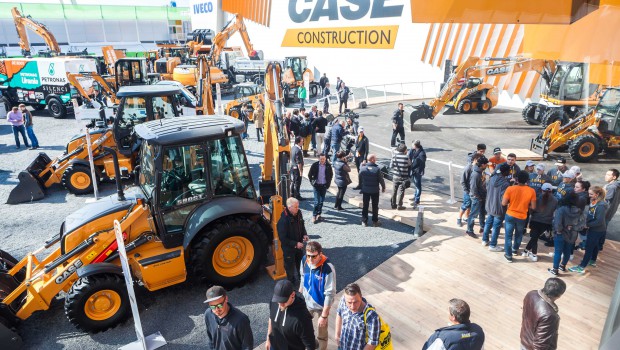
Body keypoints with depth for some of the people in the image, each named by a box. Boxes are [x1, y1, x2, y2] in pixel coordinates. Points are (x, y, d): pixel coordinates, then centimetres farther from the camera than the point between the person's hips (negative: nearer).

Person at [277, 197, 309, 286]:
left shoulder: (298, 213, -11)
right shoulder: (283, 220, -32)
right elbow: (283, 238, -26)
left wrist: (304, 234, -7)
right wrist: (295, 244, -26)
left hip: (299, 244, 6)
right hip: (288, 247, -6)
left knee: (301, 262, 26)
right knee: (290, 265, 15)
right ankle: (291, 282, 39)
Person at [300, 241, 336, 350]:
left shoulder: (328, 269, -31)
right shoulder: (304, 261, -14)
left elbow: (330, 294, -23)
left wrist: (324, 316, -19)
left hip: (320, 306, -5)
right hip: (306, 303, 5)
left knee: (321, 333, 17)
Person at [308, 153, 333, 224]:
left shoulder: (328, 165, -4)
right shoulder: (314, 165, -9)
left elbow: (331, 174, 11)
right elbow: (309, 174, 3)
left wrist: (328, 183, 7)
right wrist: (312, 182, -1)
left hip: (324, 185, 2)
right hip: (317, 185, -2)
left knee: (322, 201, 11)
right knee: (317, 201, -6)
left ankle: (318, 214, 26)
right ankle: (314, 215, 4)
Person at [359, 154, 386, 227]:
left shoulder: (363, 168, -9)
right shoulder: (377, 169, -16)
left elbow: (360, 179, 1)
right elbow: (381, 180, -9)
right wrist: (383, 187, 5)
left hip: (365, 190, 2)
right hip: (375, 190, -2)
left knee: (365, 206, 11)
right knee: (375, 206, 11)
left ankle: (364, 221, 15)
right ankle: (375, 221, 17)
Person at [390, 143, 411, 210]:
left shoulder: (394, 156, -6)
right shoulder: (406, 157, -15)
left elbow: (392, 166, 1)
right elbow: (410, 166, 0)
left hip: (395, 176, 3)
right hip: (403, 177, -3)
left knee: (394, 191, 14)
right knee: (401, 191, 6)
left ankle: (393, 204, 23)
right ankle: (399, 206, 11)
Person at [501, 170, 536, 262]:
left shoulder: (510, 189, -17)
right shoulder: (531, 191, -13)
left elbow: (504, 203, -15)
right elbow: (533, 207, -9)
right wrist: (525, 205, 10)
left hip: (510, 215, -2)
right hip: (522, 217, 2)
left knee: (509, 235, 11)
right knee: (519, 234, 27)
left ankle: (508, 255, 16)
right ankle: (515, 249, 46)